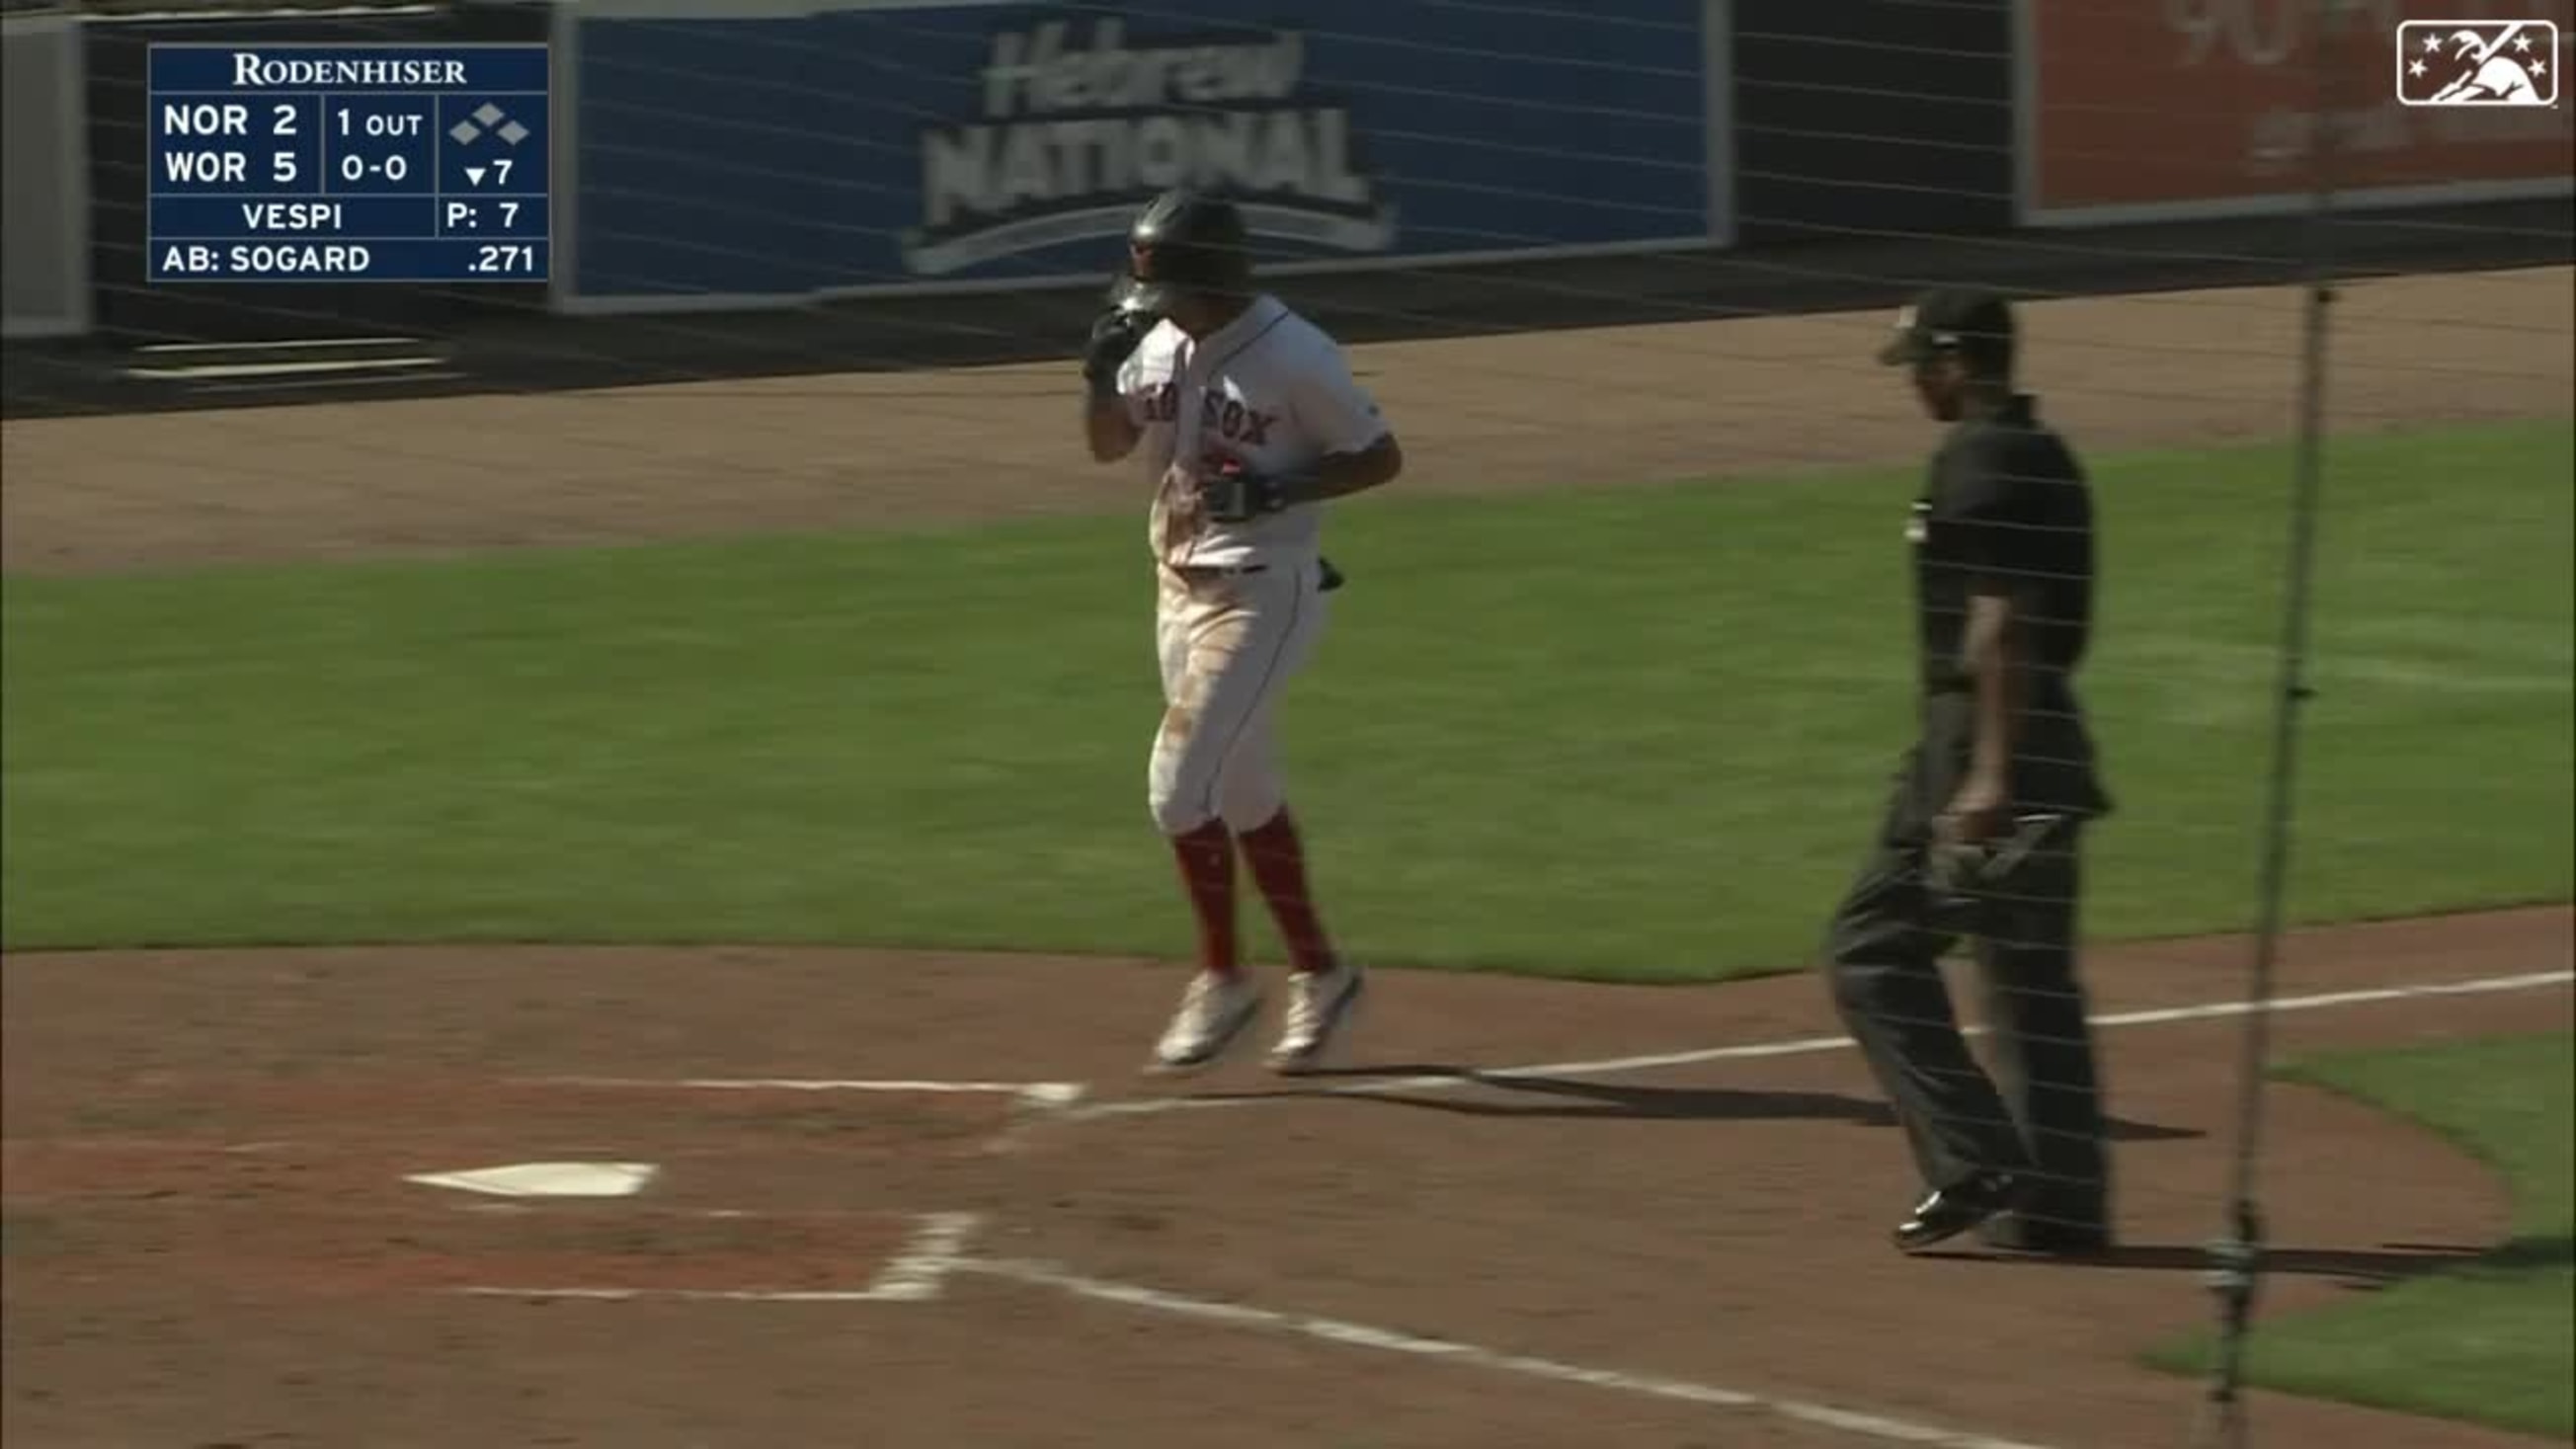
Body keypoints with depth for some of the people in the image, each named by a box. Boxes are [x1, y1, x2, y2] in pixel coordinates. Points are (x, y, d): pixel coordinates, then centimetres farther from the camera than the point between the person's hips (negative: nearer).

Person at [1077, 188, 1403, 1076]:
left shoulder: (1295, 358, -17)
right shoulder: (1160, 341, 3)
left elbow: (1381, 459, -10)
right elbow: (1108, 444, 10)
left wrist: (1279, 489, -23)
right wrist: (1104, 368, -9)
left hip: (1263, 594, -8)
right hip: (1179, 584, 8)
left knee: (1179, 782, -13)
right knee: (1245, 791, 14)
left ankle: (1221, 979, 0)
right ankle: (1318, 976, 26)